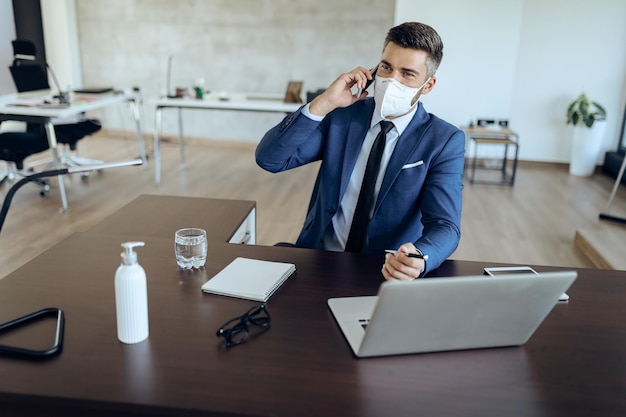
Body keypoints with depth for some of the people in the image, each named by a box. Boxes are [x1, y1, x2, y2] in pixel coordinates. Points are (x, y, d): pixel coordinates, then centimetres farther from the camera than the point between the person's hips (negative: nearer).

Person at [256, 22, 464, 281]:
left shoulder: (444, 141, -6)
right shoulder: (341, 115, -1)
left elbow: (445, 225, -14)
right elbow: (269, 159, -9)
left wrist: (419, 260, -37)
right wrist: (324, 103, -18)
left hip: (390, 272, 0)